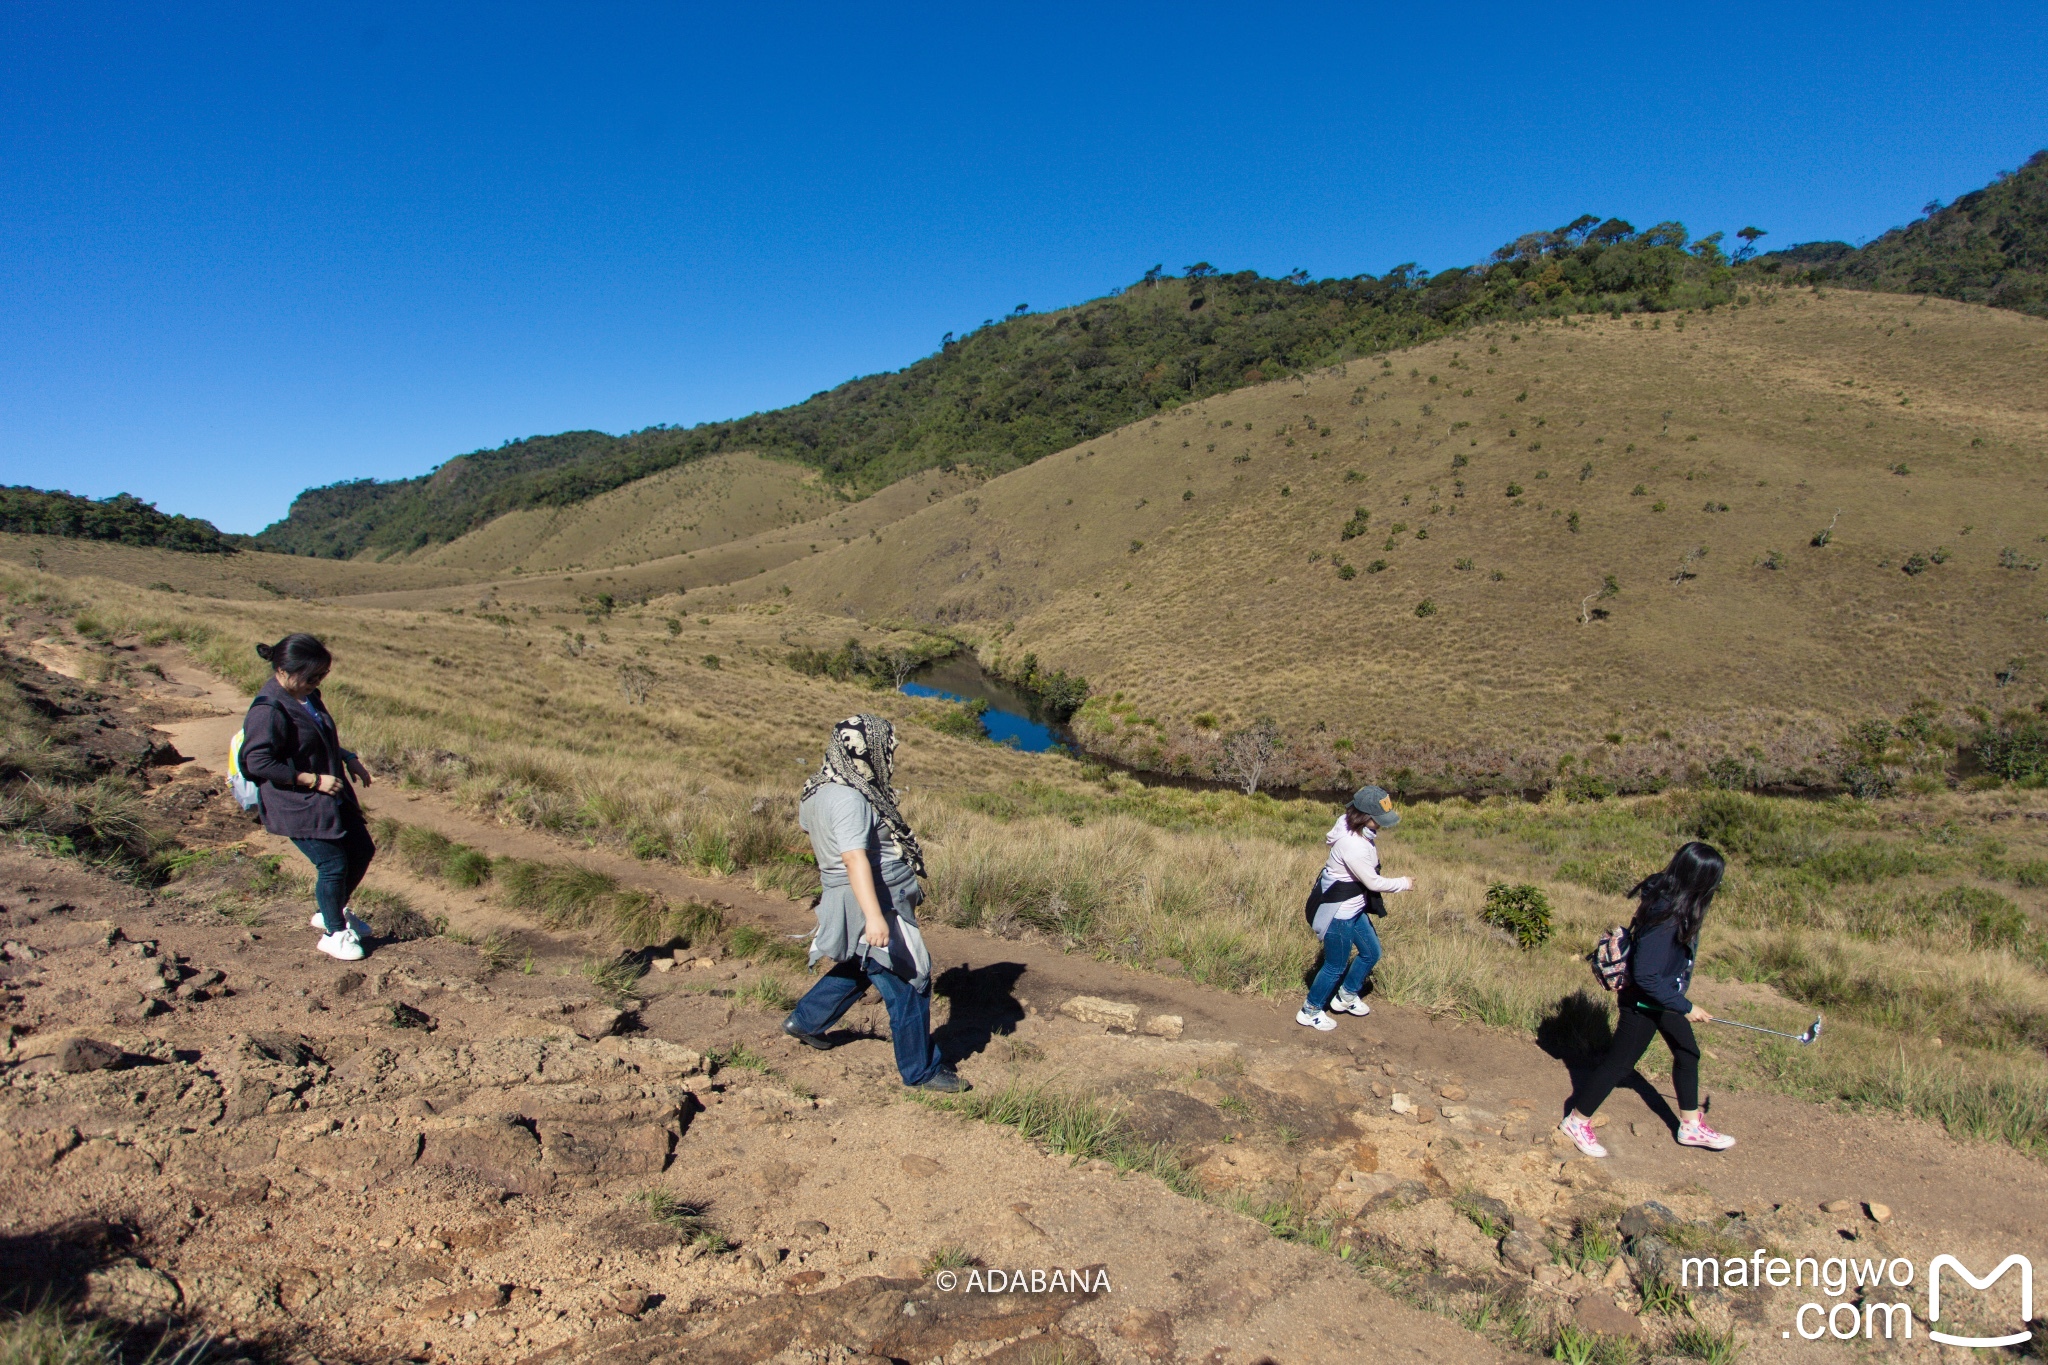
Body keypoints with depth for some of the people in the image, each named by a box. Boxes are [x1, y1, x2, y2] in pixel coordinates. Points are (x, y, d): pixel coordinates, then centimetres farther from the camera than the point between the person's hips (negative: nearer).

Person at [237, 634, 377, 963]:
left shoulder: (307, 697, 6)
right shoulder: (268, 710, -21)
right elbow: (258, 762, -24)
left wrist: (348, 759, 5)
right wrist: (315, 780, -23)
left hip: (332, 797, 9)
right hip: (296, 805, -9)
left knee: (362, 851, 14)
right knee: (334, 864, -4)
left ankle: (331, 912, 35)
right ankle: (334, 934, 17)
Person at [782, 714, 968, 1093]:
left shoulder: (820, 790, 5)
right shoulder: (849, 800, -24)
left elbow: (804, 819, 25)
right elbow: (855, 859, -33)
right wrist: (873, 917, -38)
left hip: (847, 902, 10)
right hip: (870, 905, -10)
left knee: (860, 968, 30)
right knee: (908, 984, 0)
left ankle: (804, 1021, 43)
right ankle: (921, 1070, 11)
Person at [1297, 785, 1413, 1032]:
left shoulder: (1349, 825, -5)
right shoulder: (1353, 846, -33)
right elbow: (1373, 882, -22)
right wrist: (1403, 883, -8)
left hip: (1353, 907, 10)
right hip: (1338, 912, -10)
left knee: (1371, 952, 21)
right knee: (1336, 966, 7)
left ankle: (1346, 996, 41)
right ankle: (1310, 1012, 27)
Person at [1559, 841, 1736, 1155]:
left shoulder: (1669, 899, -9)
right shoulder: (1665, 918, -35)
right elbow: (1645, 977, -32)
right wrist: (1685, 1008, -23)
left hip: (1666, 998, 9)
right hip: (1645, 1004, -9)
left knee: (1688, 1054, 22)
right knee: (1619, 1063, 5)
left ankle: (1691, 1126, 41)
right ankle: (1576, 1121, 22)